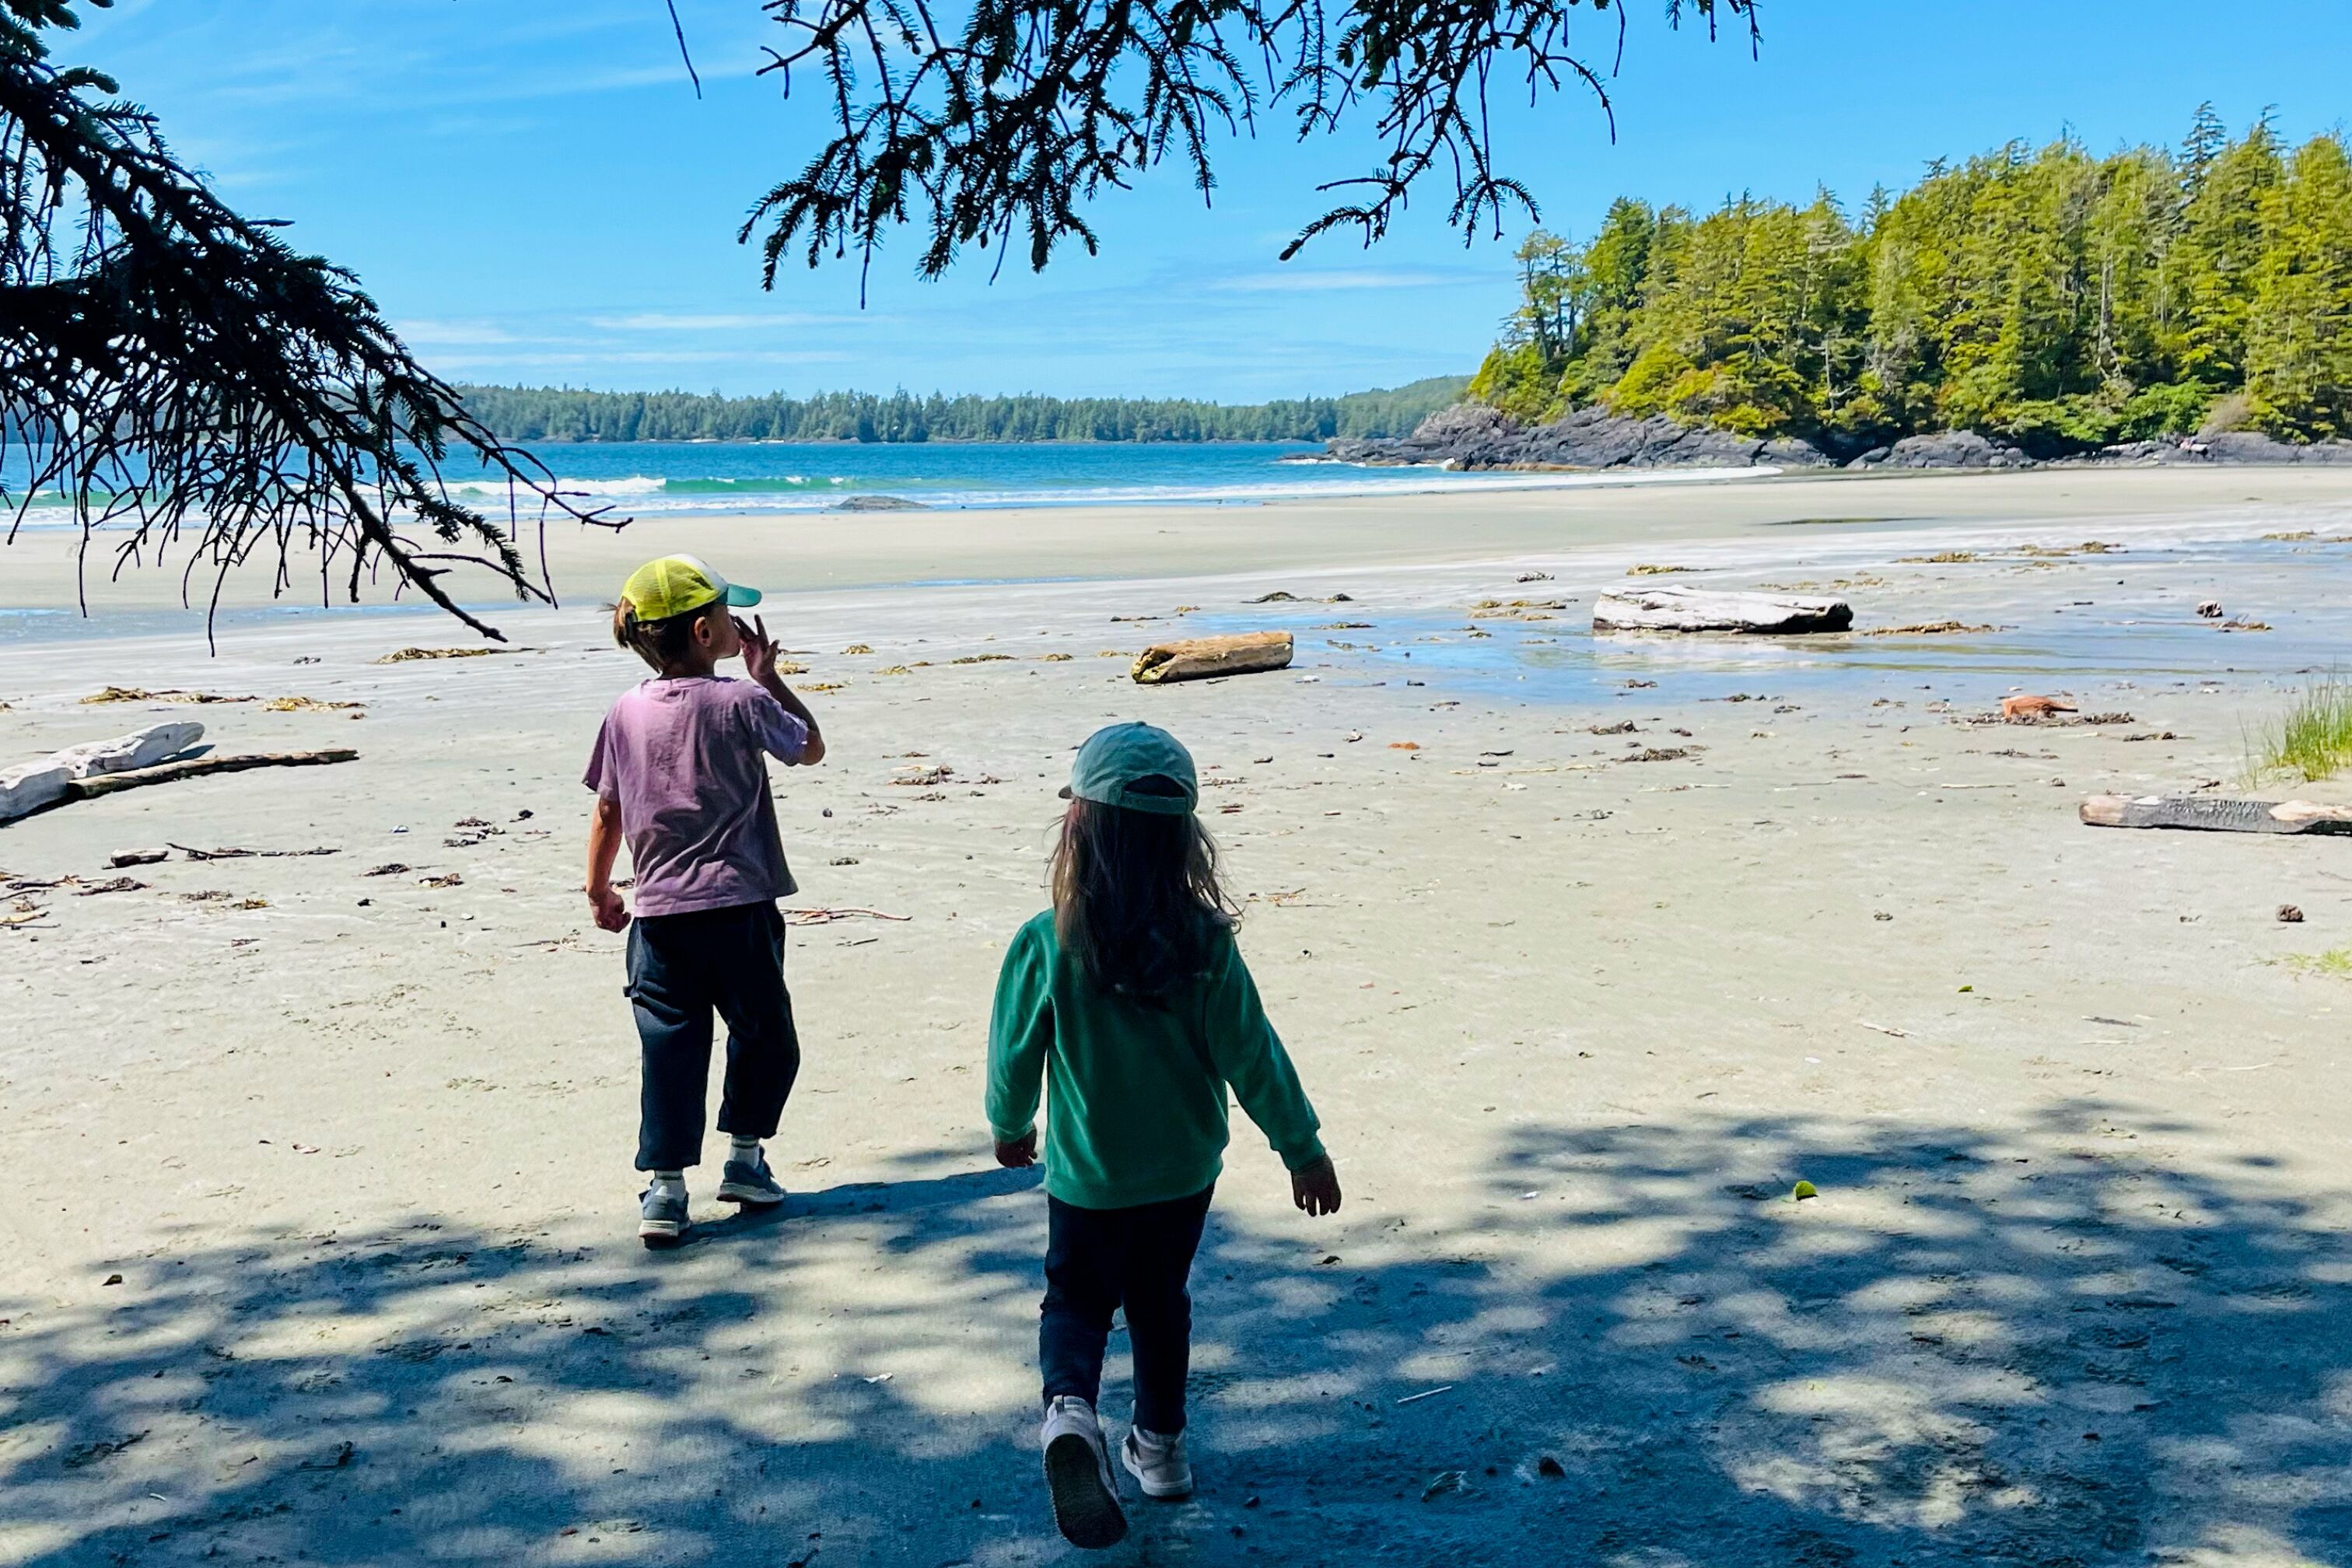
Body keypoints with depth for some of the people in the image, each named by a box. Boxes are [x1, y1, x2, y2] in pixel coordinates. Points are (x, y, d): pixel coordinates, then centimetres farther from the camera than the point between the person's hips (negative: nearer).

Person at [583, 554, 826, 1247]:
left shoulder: (626, 712, 3)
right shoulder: (743, 702, -9)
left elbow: (608, 812, 8)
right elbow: (811, 748, 8)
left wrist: (599, 890, 21)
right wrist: (767, 672, 13)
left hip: (660, 915, 4)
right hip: (739, 907, -3)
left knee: (670, 1046, 6)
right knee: (764, 1034, 17)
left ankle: (666, 1188, 2)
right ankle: (745, 1158, 26)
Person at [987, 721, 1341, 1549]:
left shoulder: (1045, 946, -19)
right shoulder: (1206, 945, -16)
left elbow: (1015, 1054, -8)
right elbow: (1252, 1055, -11)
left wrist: (1010, 1126, 13)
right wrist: (1303, 1149, 1)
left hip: (1085, 1176, -2)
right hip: (1184, 1171, 2)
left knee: (1076, 1300, 16)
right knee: (1160, 1301, 23)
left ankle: (1071, 1408, -12)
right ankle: (1159, 1444, 35)